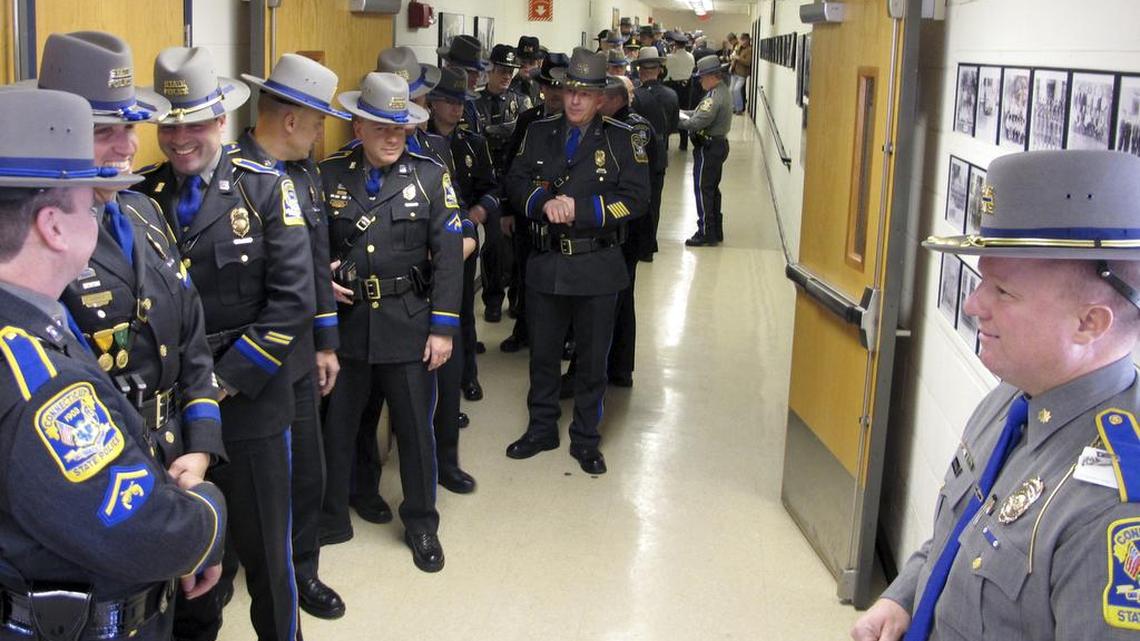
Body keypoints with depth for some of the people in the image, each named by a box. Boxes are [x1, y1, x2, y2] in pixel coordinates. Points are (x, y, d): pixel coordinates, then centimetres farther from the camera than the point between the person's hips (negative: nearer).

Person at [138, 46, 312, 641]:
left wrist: (227, 381, -14)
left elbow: (293, 302, -11)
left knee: (266, 553, 9)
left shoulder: (267, 189, -5)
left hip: (251, 408, -2)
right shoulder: (140, 196, 2)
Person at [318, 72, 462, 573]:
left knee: (415, 428, 7)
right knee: (335, 426, 11)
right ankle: (332, 518, 31)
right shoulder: (329, 175, 1)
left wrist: (443, 327, -9)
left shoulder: (430, 176, -2)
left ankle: (421, 525, 26)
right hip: (344, 322, 1)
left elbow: (449, 256, -5)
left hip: (408, 324, -1)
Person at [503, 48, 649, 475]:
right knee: (542, 352, 14)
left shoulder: (621, 139, -4)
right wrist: (544, 202, -17)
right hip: (545, 263, 3)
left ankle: (585, 440, 23)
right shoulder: (539, 133, 6)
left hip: (597, 267, -2)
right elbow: (516, 182, 3)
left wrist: (580, 209, -18)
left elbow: (634, 199, -12)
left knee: (593, 358, 9)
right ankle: (541, 429, 32)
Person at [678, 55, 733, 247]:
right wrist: (681, 113, 6)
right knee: (712, 189, 17)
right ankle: (716, 231, 25)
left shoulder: (715, 97, -22)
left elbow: (696, 123, -27)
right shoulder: (721, 91, 11)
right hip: (718, 144, 10)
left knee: (703, 190, -3)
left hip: (708, 147, -10)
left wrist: (675, 121, -14)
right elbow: (701, 113, 16)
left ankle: (706, 233, 2)